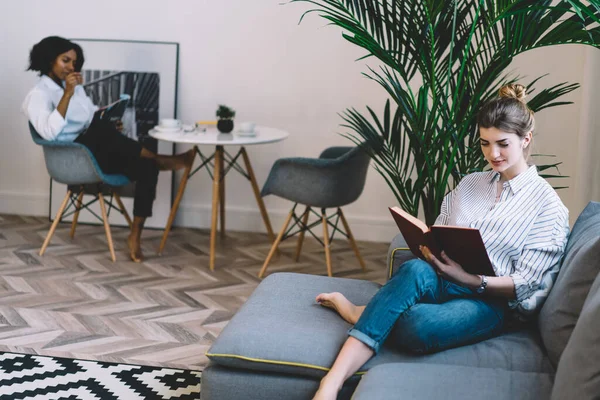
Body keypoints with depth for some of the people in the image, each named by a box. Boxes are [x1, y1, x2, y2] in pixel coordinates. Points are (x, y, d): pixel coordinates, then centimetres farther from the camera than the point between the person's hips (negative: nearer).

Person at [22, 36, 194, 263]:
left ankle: (135, 234, -20)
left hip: (101, 152, 7)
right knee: (98, 132, -38)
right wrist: (67, 94, -26)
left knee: (146, 166, -20)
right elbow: (49, 133, -24)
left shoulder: (75, 86, 18)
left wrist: (108, 124, 1)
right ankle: (161, 160, -22)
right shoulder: (37, 96, -6)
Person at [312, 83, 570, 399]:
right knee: (415, 270, -38)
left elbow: (527, 284, -5)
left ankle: (360, 314, -10)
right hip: (442, 281, 4)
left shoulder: (547, 204, 1)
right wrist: (428, 247, -5)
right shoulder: (470, 184, 19)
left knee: (419, 327, -40)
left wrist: (472, 279, -21)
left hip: (492, 299, -4)